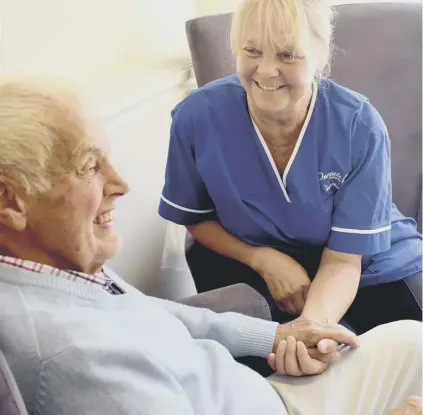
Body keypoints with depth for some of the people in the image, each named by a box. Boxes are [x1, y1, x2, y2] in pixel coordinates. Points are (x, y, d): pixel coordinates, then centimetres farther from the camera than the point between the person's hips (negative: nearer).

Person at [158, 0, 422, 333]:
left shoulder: (361, 127, -24)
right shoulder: (197, 116, -21)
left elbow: (342, 260, -20)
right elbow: (195, 217, -2)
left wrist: (312, 327, -42)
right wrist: (263, 259, -20)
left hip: (368, 268, 0)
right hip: (256, 265, 1)